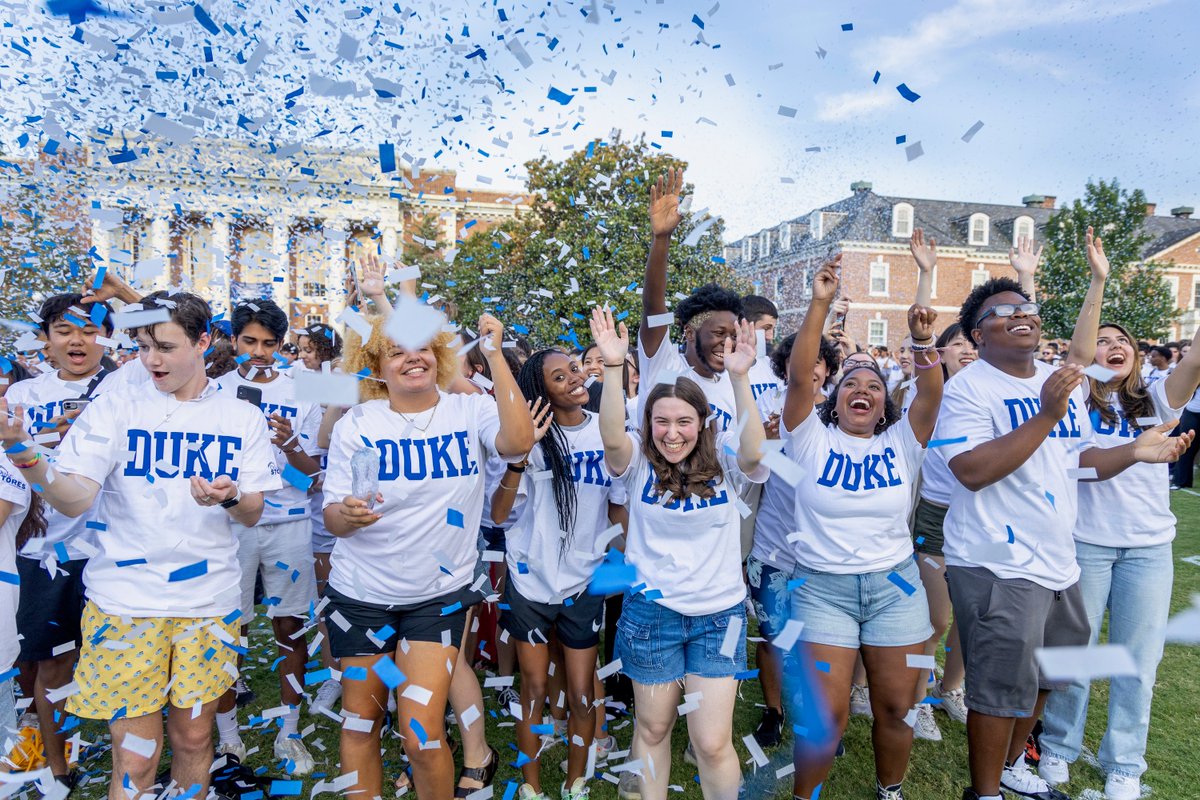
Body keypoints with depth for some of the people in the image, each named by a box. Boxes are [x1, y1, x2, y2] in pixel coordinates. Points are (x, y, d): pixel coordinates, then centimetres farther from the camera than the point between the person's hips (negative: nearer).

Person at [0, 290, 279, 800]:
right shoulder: (116, 406, -2)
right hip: (126, 600, -1)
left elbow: (252, 514, 2)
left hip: (207, 602, 2)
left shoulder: (241, 418, 3)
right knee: (135, 759, 4)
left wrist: (228, 498, -20)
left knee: (193, 739, 14)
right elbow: (73, 500, -11)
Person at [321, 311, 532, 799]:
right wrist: (348, 515, -28)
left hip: (438, 594, -1)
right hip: (361, 594, 1)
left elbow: (518, 442, -28)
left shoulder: (470, 411, -7)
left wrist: (495, 356, -28)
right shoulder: (357, 424, -6)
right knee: (360, 723, 15)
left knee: (423, 735, -2)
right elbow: (332, 517, -4)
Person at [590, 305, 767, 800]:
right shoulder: (639, 462, -5)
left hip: (718, 614, 0)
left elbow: (754, 450, -26)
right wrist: (614, 368, -38)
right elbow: (612, 437, -26)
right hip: (652, 611, 1)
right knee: (652, 728, 17)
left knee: (713, 742, 1)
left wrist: (738, 378, -36)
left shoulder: (722, 460, -4)